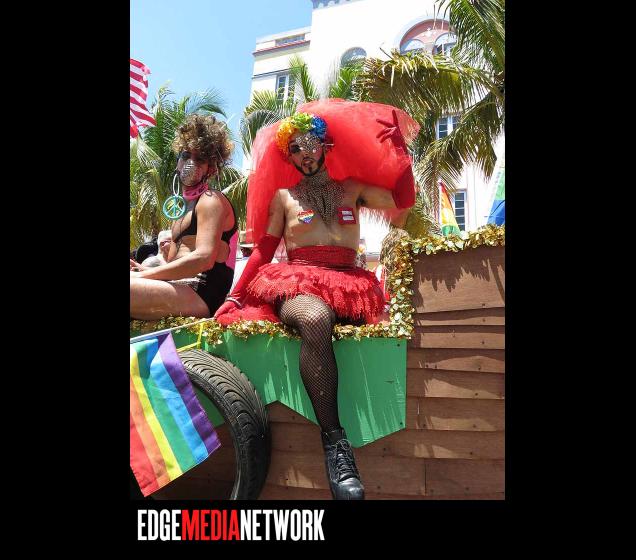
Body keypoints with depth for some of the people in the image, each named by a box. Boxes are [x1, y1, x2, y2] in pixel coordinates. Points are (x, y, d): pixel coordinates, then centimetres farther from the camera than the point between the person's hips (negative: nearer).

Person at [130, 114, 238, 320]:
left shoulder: (211, 200, -2)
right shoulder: (184, 206, 25)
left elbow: (203, 259, -17)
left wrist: (141, 275, -13)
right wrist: (142, 269, 4)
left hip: (201, 295, -9)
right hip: (179, 290, 9)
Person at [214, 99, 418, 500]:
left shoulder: (353, 189, 19)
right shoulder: (283, 196, 16)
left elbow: (404, 199, 8)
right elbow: (263, 251, 13)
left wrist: (397, 142, 10)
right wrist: (235, 296, 3)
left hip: (347, 285, 3)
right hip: (295, 283, -3)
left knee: (318, 319, -33)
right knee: (315, 319, -37)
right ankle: (335, 442, -35)